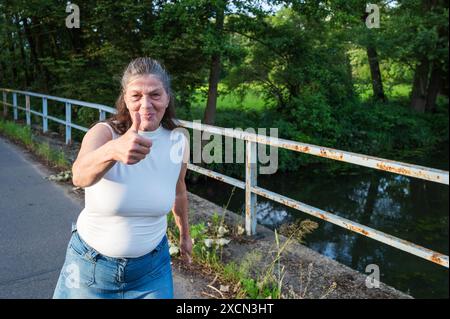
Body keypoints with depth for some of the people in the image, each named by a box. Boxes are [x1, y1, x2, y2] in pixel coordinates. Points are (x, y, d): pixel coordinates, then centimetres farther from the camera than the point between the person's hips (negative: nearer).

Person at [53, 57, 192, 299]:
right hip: (91, 264, -1)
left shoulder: (178, 142, -10)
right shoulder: (103, 132, -20)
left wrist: (184, 234, 21)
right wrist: (112, 150, -61)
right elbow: (79, 176, -41)